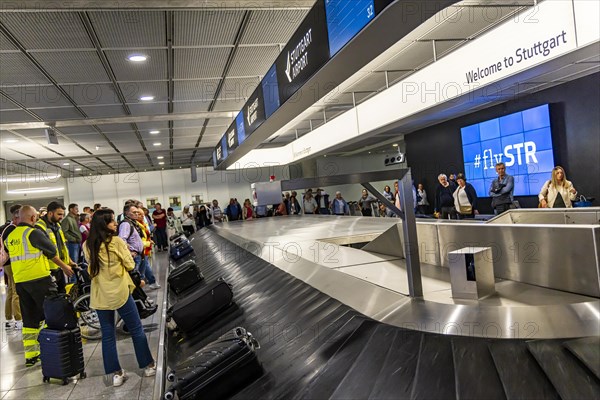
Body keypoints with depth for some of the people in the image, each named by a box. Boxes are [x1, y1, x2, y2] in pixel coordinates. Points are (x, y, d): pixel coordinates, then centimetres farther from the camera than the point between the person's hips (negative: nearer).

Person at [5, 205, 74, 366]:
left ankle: (30, 355, 17)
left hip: (19, 281, 7)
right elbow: (52, 252, -2)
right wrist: (64, 266, 13)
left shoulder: (10, 237, 11)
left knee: (29, 320, 13)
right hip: (39, 279, -7)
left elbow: (9, 253, 20)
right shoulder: (34, 232, -11)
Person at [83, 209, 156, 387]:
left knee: (107, 335, 12)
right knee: (136, 330, 10)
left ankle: (116, 373, 17)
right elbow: (130, 265, -7)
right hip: (119, 292, -5)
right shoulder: (117, 241, -15)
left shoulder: (87, 245, 1)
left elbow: (92, 267, 13)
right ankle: (148, 366, 20)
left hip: (99, 295, 5)